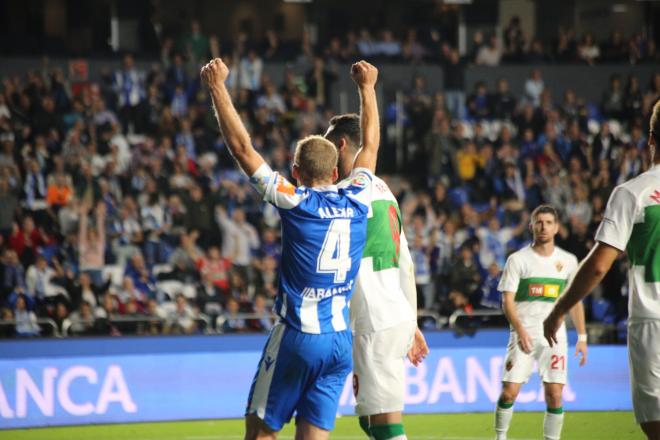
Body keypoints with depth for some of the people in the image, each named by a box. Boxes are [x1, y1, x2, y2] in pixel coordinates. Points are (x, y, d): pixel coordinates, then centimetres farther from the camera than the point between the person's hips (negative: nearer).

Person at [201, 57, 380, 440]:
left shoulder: (295, 202, -8)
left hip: (297, 337, -4)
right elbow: (371, 145, 21)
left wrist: (218, 87, 3)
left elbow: (242, 147, -5)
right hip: (341, 340, 4)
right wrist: (367, 88, 34)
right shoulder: (357, 201, 4)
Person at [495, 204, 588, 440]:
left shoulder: (568, 261, 9)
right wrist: (520, 330, -17)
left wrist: (582, 337, 10)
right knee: (509, 392, -8)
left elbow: (575, 301, 15)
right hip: (523, 335, -2)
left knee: (554, 395, -4)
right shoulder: (517, 260, 1)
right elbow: (507, 300, -3)